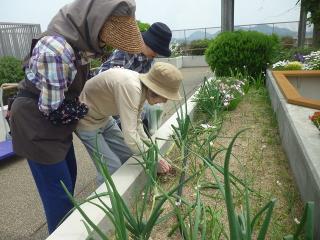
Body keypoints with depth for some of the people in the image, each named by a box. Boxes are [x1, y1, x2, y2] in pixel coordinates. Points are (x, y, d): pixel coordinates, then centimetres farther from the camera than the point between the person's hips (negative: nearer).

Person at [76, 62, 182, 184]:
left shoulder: (142, 87, -7)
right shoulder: (130, 87, -35)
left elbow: (136, 124, 5)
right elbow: (130, 136, -37)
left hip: (104, 118, 9)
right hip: (86, 120, -8)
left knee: (128, 156, 12)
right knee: (112, 168, -6)